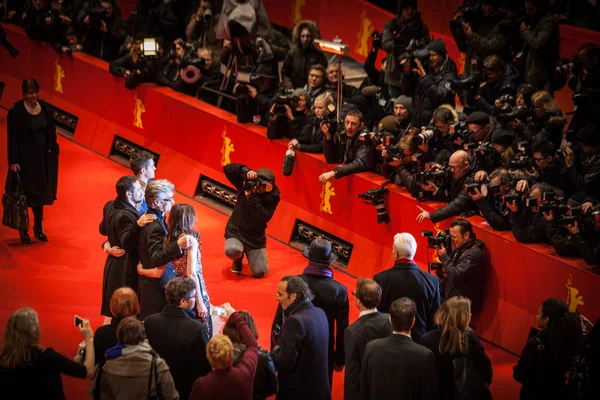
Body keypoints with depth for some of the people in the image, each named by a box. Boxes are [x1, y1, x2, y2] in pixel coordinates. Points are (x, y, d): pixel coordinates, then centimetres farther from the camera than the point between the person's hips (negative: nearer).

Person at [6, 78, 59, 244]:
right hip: (25, 158, -5)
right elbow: (12, 138, -10)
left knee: (40, 193, 11)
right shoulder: (15, 112, -8)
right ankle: (23, 230, 9)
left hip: (43, 158, 5)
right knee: (24, 195, 0)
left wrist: (52, 154, 0)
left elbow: (51, 134, 9)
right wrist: (13, 161, -16)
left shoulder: (45, 109, 5)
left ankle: (38, 228, 22)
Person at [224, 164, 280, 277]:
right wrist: (246, 171, -30)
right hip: (236, 230, 0)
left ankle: (250, 253, 29)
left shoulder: (272, 197, -15)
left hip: (255, 236, 0)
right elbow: (227, 168, -14)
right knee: (232, 251, -34)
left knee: (260, 272, -7)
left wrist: (252, 198, -34)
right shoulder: (247, 184, -10)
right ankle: (238, 259, 7)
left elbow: (263, 218, -27)